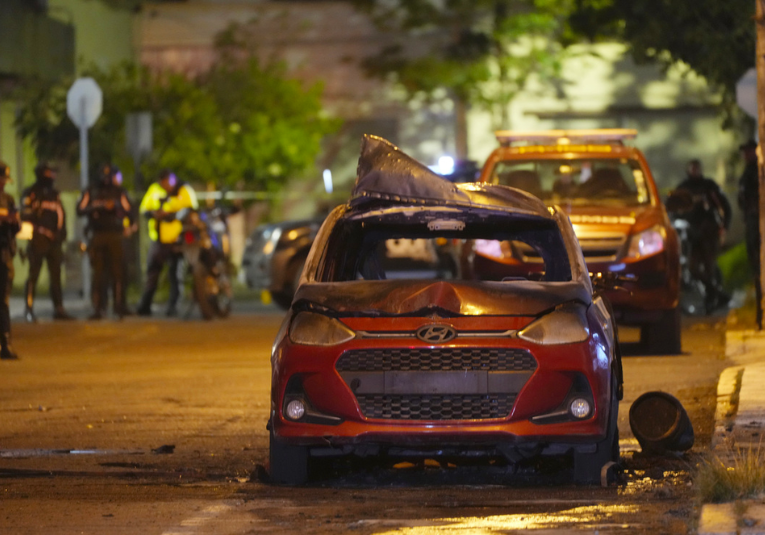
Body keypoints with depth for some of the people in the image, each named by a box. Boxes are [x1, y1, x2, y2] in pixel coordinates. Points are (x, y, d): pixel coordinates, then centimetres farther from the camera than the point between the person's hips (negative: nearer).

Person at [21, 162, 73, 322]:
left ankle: (58, 309, 9)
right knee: (34, 274, -6)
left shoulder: (54, 194, 18)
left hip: (54, 241, 6)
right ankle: (29, 310, -4)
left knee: (56, 275, 6)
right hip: (38, 241, -6)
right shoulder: (30, 194, -2)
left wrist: (61, 234, 10)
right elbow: (26, 215, -9)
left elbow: (61, 215, 21)